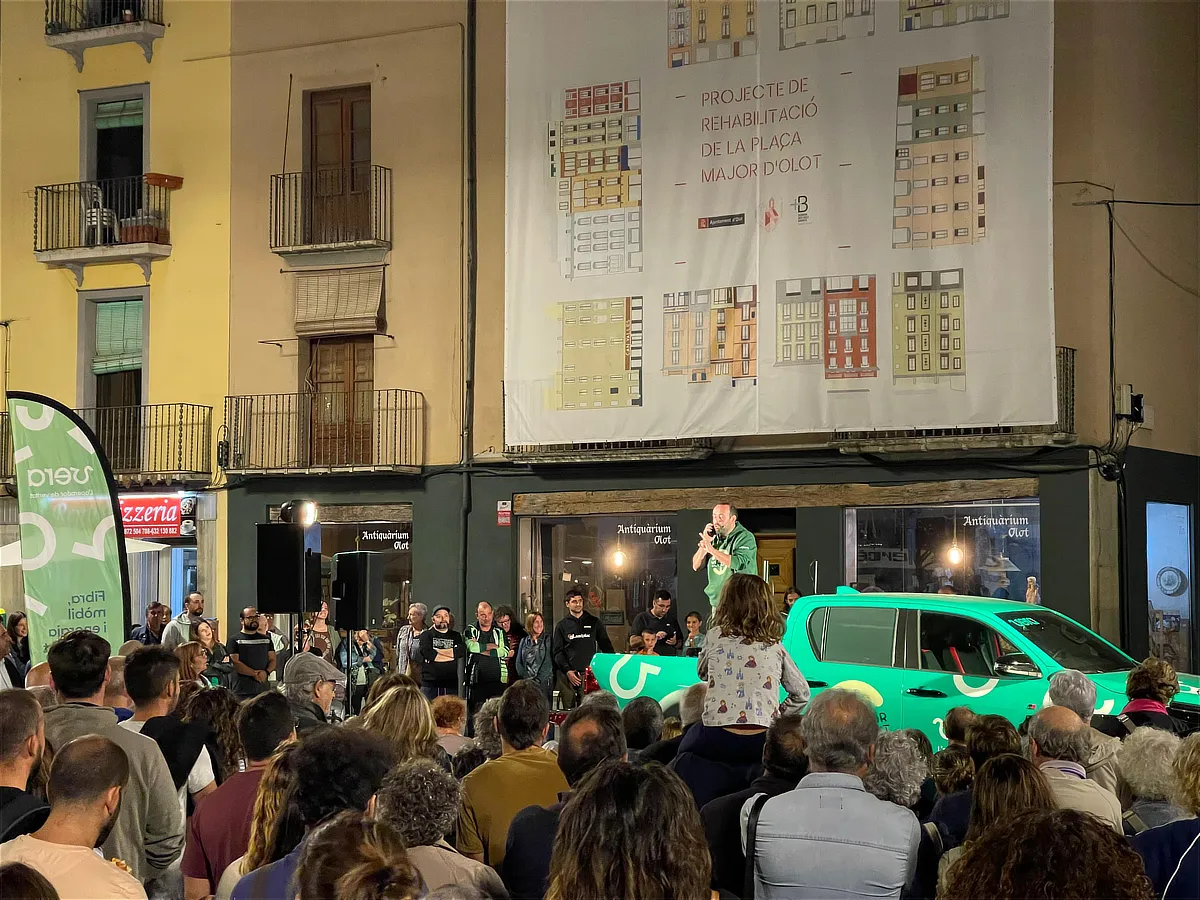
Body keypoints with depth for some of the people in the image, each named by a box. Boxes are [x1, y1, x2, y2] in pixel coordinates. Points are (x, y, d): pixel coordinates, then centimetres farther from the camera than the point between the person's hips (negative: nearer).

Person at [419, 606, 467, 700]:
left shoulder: (455, 636, 15)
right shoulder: (426, 635, 7)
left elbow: (462, 651, -5)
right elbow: (427, 653, -11)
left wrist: (438, 651, -8)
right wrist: (451, 654, -6)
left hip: (451, 683, 2)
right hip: (430, 683, -2)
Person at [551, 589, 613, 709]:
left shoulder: (594, 622, 12)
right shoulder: (562, 626, 11)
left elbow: (606, 646, 14)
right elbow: (558, 652, 6)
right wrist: (567, 671, -7)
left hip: (588, 672, 0)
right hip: (567, 675, 0)